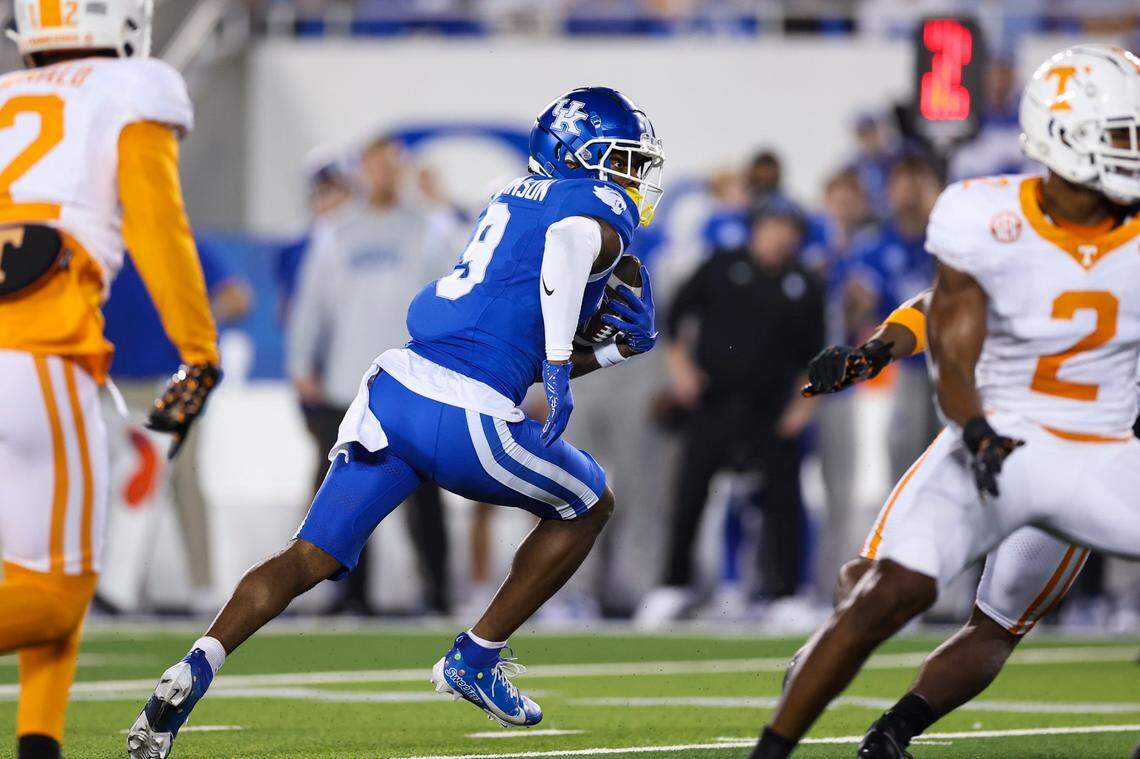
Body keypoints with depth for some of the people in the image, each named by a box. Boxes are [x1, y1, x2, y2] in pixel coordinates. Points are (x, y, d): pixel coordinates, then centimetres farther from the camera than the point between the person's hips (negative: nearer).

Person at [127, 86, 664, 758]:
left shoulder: (512, 200, 28)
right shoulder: (602, 211, 3)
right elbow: (570, 237, -24)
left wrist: (614, 350, 26)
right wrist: (560, 361, -25)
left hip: (396, 387, 7)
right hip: (469, 420, -7)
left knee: (310, 559, 6)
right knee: (588, 507, 19)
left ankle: (198, 665, -15)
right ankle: (476, 660, 19)